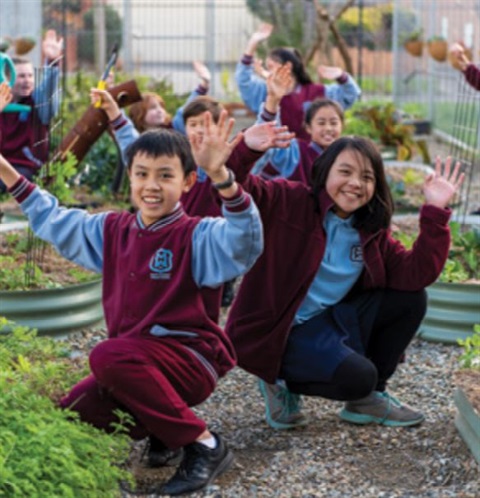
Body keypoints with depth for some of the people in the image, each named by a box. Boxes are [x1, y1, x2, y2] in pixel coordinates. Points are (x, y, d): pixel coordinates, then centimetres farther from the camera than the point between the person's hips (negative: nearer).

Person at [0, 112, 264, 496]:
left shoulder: (197, 236, -12)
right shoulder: (112, 231, 8)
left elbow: (244, 240, -33)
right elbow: (55, 221, 21)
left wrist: (220, 175, -48)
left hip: (191, 359, -7)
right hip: (136, 364, 7)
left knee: (109, 356, -34)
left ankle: (203, 444, -20)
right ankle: (160, 424, 16)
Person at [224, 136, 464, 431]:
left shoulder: (372, 234, 4)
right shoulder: (289, 201, -14)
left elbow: (417, 274, -6)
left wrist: (436, 212, -12)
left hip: (330, 322, 7)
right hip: (278, 330, -7)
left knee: (410, 299, -3)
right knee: (357, 376, -28)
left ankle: (368, 397, 10)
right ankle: (282, 382, 3)